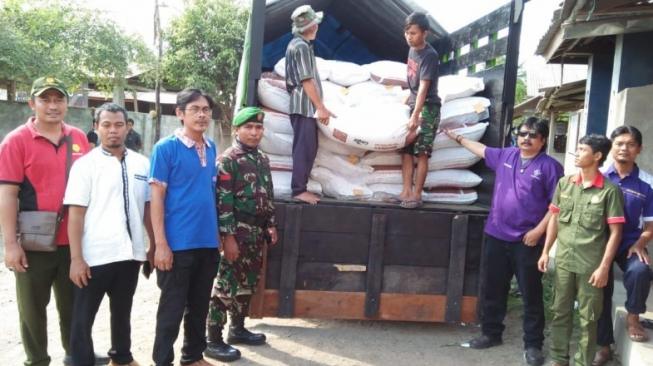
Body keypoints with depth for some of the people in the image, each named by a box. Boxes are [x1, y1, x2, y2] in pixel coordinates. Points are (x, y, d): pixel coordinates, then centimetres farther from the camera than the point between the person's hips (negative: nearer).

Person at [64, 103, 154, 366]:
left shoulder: (142, 164, 5)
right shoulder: (85, 164, -5)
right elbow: (75, 213, -9)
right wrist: (76, 257, -13)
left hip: (131, 253, 4)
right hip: (95, 255, -4)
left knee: (122, 312, 21)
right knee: (83, 318, 6)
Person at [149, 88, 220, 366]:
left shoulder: (211, 148, 8)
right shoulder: (166, 148, -9)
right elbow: (156, 198, -11)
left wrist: (218, 234, 12)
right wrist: (161, 244, -15)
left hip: (208, 242, 6)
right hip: (178, 243, -6)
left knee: (199, 306, 17)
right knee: (173, 308, 5)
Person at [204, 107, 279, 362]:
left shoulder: (263, 159, 13)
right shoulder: (227, 160, -12)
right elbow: (223, 201, -17)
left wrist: (271, 225, 15)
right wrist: (228, 237, -21)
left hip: (257, 231, 8)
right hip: (237, 231, -8)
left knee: (248, 284, 16)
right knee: (226, 285, -5)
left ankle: (237, 329, 31)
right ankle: (214, 341, 2)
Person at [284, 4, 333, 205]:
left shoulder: (299, 44, 18)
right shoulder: (301, 46, -13)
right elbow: (307, 81, -18)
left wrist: (319, 107, 22)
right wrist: (321, 107, -17)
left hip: (305, 106, 10)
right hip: (304, 106, -10)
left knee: (308, 149, 11)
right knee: (304, 149, -8)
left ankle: (300, 187, 15)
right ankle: (299, 190, -5)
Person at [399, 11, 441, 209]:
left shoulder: (429, 55, -17)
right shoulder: (412, 50, 7)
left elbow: (424, 87, -24)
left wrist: (415, 116, -28)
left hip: (427, 107, -8)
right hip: (413, 104, 8)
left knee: (421, 153, -8)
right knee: (406, 149, 4)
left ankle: (417, 194, -3)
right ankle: (406, 190, 8)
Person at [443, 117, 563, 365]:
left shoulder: (550, 166, -5)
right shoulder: (505, 156, 10)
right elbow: (481, 149, 29)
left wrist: (538, 231, -14)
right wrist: (458, 137, 35)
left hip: (527, 241, -5)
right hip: (496, 236, 5)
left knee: (531, 294, 3)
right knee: (492, 289, 13)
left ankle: (533, 345, 12)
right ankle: (491, 333, 28)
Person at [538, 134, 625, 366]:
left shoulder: (610, 190, -8)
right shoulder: (564, 183, 6)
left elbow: (615, 231, -8)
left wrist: (604, 267, -12)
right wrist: (546, 251, 10)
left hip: (591, 265, -4)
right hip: (563, 261, 4)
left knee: (588, 319, 6)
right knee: (560, 312, 13)